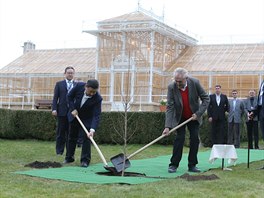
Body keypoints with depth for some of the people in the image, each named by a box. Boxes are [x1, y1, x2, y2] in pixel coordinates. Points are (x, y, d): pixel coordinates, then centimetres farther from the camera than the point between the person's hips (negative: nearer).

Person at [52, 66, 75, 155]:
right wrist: (54, 109, -7)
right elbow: (55, 97, 4)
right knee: (60, 132, 4)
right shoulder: (59, 84, 9)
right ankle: (59, 151, 11)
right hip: (62, 111, -1)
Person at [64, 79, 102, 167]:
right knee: (72, 137, 13)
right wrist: (73, 109, -17)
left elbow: (96, 116, -34)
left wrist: (92, 129, -45)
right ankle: (69, 157, 27)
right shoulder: (79, 86, -26)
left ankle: (85, 160, 1)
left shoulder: (97, 98, -33)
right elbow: (70, 96, -8)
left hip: (87, 119, -3)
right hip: (75, 114, 3)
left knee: (86, 138, -9)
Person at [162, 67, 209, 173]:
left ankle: (192, 165, 7)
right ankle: (174, 165, -3)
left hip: (193, 117, 2)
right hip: (180, 118, -2)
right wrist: (167, 126, -34)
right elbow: (170, 108, -26)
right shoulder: (171, 87, -24)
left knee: (195, 139, -1)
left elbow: (206, 99, -11)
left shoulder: (195, 82, -21)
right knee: (179, 138, -10)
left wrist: (198, 113, -20)